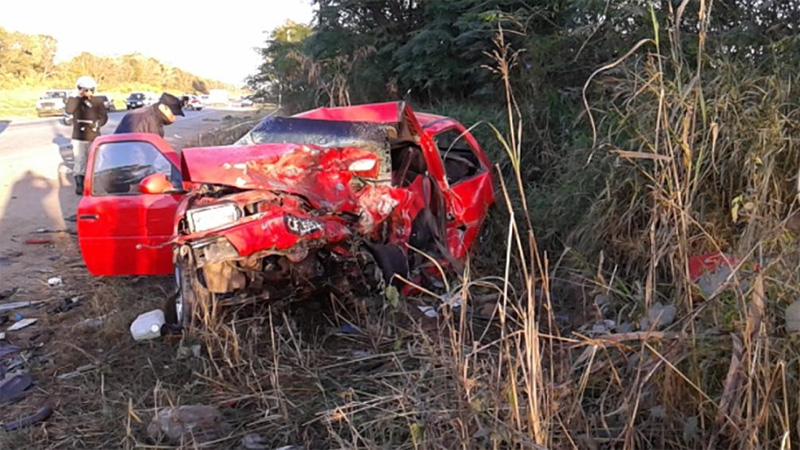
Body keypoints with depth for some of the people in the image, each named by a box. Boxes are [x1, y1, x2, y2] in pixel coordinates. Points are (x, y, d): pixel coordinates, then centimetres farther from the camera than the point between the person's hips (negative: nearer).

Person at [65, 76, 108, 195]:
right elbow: (68, 110, -19)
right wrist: (79, 97, -21)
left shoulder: (98, 101, 3)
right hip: (78, 137, -1)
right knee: (79, 161, -1)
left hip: (94, 137, 1)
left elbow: (104, 116, 2)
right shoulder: (74, 100, 0)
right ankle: (79, 185, 6)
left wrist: (98, 124, -19)